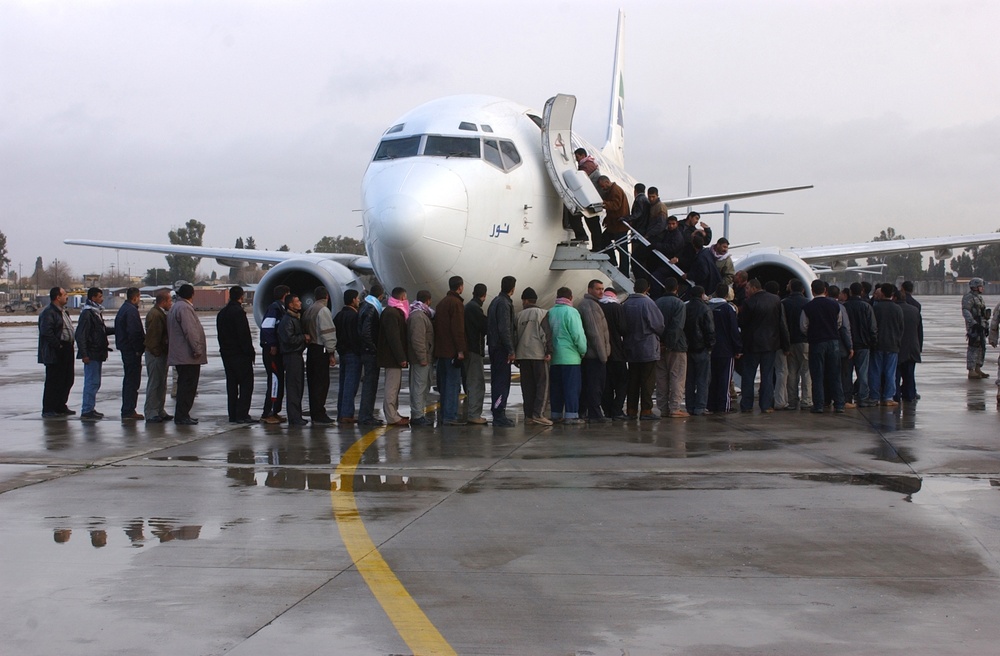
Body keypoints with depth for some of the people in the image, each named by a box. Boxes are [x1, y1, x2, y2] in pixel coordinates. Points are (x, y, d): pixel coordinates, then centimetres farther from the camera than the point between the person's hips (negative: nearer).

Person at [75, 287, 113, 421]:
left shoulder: (97, 312, 16)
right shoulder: (87, 313, -14)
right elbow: (80, 335, -19)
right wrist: (84, 354, -21)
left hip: (98, 354, 10)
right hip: (91, 354, -10)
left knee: (95, 382, 13)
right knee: (92, 382, -9)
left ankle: (90, 409, 20)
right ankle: (86, 411, -6)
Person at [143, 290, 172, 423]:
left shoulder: (160, 313, 16)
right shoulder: (154, 315, -17)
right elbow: (153, 337, -21)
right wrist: (157, 352, -19)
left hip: (161, 354, 10)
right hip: (156, 354, -10)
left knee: (161, 384, 15)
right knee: (154, 384, -6)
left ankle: (160, 411, 22)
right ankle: (151, 414, -2)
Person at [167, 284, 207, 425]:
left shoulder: (175, 307, 18)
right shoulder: (184, 308, -14)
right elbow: (189, 331, -22)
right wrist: (197, 349, -20)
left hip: (179, 354, 10)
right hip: (188, 355, -10)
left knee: (184, 385, 14)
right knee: (188, 386, -8)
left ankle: (181, 415, 18)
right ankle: (182, 416, -7)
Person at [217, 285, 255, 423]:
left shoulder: (221, 313, 13)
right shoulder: (238, 312, -14)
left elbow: (220, 334, 16)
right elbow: (244, 335, -17)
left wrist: (224, 349, 18)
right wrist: (250, 352, -12)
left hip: (226, 354, 8)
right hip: (240, 355, -8)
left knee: (231, 385, 11)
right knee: (246, 384, -3)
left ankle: (233, 415, 11)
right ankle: (242, 414, -8)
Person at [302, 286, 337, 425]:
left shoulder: (307, 310, 13)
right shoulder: (324, 310, -12)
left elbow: (304, 330, 14)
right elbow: (328, 333, -16)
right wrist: (331, 353, -13)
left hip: (310, 349, 8)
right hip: (321, 350, -8)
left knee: (313, 382, 13)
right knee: (322, 382, -6)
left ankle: (314, 413, 19)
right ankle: (319, 415, -8)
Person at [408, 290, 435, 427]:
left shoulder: (421, 314, 17)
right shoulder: (418, 316, -17)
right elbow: (417, 339, -24)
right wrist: (422, 358, -23)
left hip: (423, 358, 11)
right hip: (421, 359, -11)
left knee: (424, 386, 16)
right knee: (419, 386, -8)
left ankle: (419, 414, 22)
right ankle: (417, 416, -6)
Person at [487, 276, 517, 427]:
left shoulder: (495, 301, 15)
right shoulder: (504, 303, -15)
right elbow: (504, 329, -21)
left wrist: (514, 327, 26)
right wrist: (511, 350, -19)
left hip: (494, 346, 10)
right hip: (501, 347, -10)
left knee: (496, 380, 13)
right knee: (502, 381, -8)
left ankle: (497, 413, 19)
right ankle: (499, 415, -9)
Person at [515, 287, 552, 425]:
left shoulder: (519, 315, 12)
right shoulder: (542, 313, 0)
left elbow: (515, 335, 13)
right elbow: (547, 333, -9)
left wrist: (515, 355, 17)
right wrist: (549, 351, -10)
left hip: (522, 355, 4)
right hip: (538, 354, -4)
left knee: (527, 386, 7)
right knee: (542, 384, -3)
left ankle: (528, 415, 5)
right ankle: (538, 414, -13)